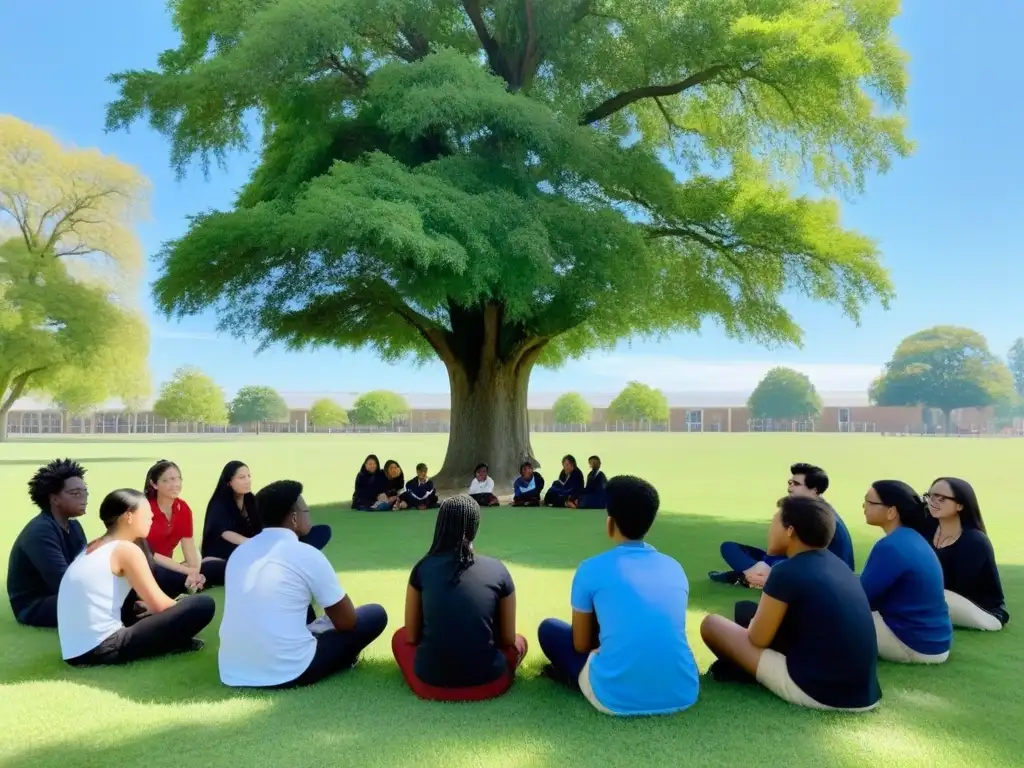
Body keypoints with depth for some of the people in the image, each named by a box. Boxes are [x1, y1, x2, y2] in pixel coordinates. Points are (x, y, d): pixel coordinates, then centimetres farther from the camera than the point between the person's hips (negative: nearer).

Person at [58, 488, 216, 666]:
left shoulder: (94, 548, 16)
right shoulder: (126, 549, -9)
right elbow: (159, 605, -7)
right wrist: (181, 607, 12)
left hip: (76, 651, 10)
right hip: (102, 649, -10)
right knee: (203, 605, -13)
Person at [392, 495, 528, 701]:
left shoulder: (423, 568, -1)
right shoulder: (498, 570, -2)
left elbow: (411, 636, 8)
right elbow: (508, 639, 7)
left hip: (430, 683, 0)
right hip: (486, 684, 0)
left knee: (400, 637, 31)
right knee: (519, 642, 30)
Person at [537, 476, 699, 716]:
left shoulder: (592, 569, -2)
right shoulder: (675, 568, 9)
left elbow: (581, 645, 9)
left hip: (617, 699, -3)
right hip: (682, 695, 4)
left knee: (549, 628, 19)